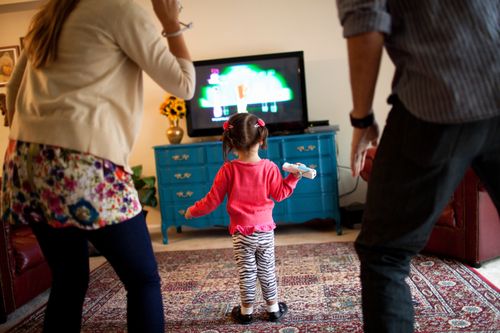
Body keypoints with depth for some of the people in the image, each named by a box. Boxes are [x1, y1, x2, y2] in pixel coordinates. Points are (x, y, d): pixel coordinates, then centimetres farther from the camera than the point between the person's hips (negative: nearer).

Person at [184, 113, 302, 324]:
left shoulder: (228, 170, -14)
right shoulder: (269, 167, -11)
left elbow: (212, 201, -8)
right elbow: (280, 194, -1)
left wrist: (193, 211, 7)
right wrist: (294, 177, 10)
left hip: (241, 232, -1)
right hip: (265, 230, 1)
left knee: (246, 271, 12)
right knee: (267, 269, 15)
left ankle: (247, 311, 25)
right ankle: (273, 307, 28)